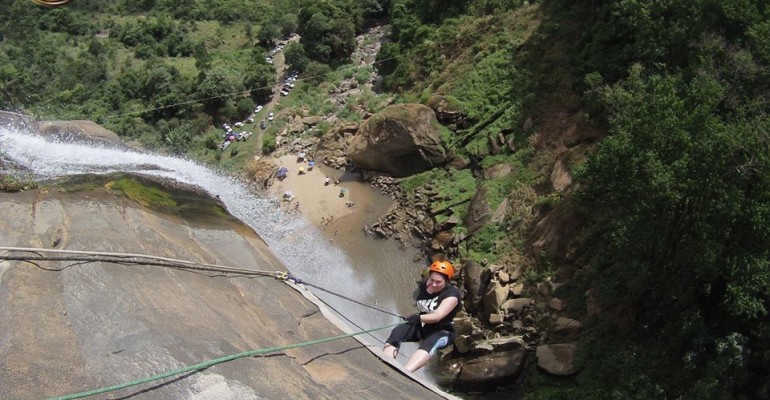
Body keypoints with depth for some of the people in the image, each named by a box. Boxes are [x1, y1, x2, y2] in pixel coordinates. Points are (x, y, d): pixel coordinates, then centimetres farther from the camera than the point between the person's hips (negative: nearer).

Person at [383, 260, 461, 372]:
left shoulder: (452, 294, -20)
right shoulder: (424, 285, -1)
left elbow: (438, 316, -35)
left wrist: (419, 318, -49)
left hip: (442, 331, -6)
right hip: (421, 326, 6)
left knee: (430, 343, -40)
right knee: (396, 332, -23)